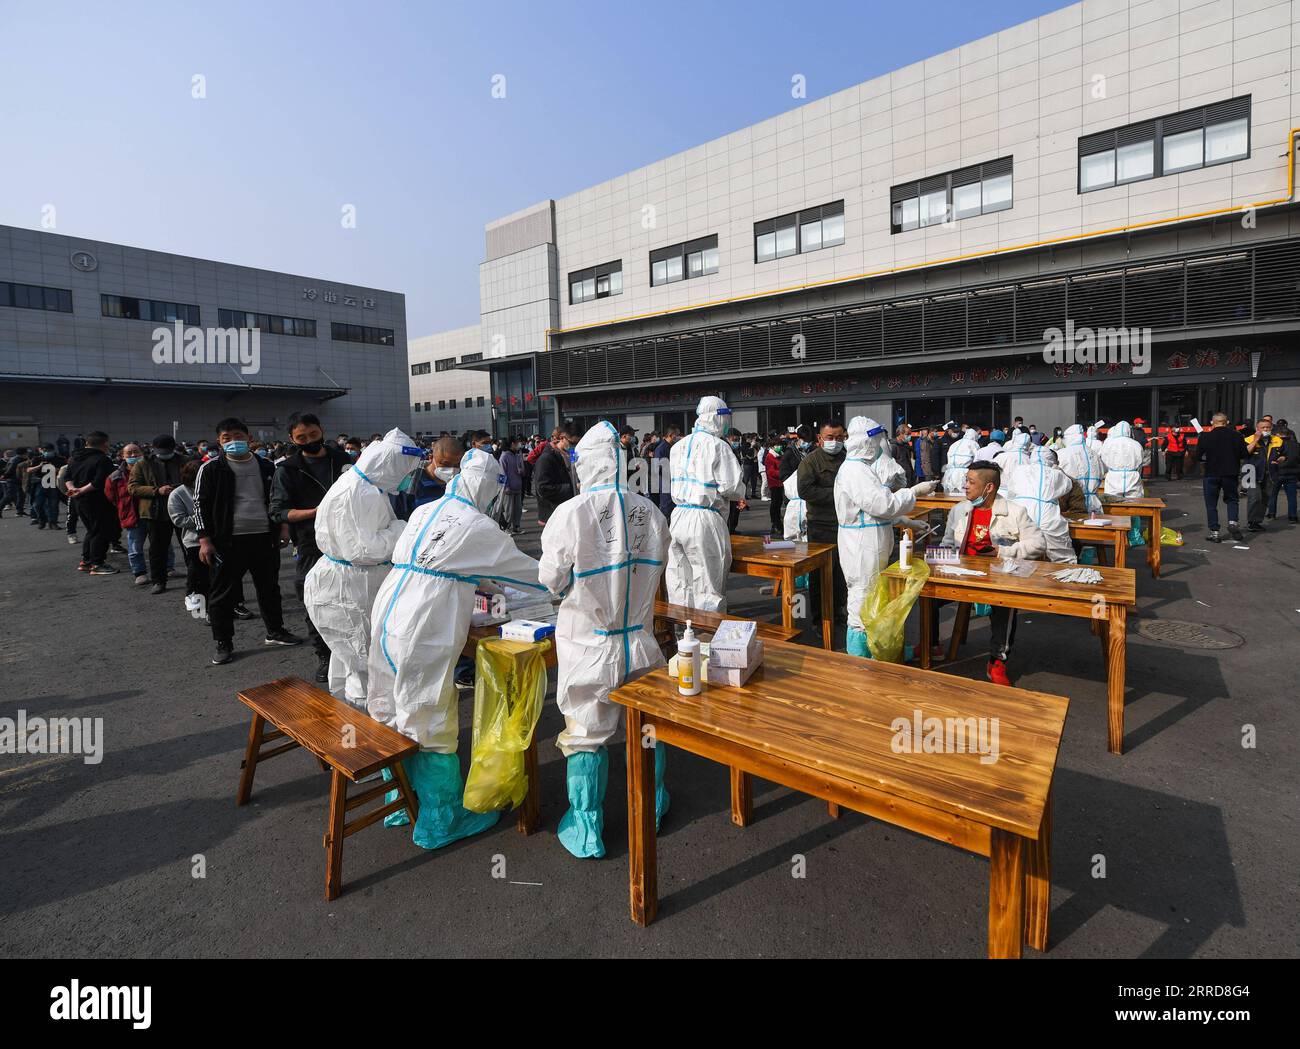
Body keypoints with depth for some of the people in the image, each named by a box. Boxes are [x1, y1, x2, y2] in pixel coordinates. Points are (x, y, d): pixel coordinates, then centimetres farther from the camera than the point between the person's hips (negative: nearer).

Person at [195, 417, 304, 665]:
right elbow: (200, 505, -2)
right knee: (223, 594, 3)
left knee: (270, 588, 15)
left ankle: (275, 631, 31)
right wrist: (205, 540, -9)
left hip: (264, 538, 4)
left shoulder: (266, 467, 9)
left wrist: (281, 530, 13)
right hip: (228, 542, -3)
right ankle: (224, 643, 15)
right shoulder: (211, 469, -2)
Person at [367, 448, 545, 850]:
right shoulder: (477, 527, -9)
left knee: (394, 719, 19)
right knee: (431, 726, 4)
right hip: (423, 638, -8)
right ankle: (441, 821, 20)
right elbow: (525, 569, 1)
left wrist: (477, 586, 30)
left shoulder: (423, 512, 12)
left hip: (386, 624, 8)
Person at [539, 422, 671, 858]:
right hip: (640, 639, 4)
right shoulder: (649, 511, -6)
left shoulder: (571, 514, -19)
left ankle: (586, 831, 23)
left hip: (589, 645, -3)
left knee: (587, 734, 11)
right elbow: (654, 570, 6)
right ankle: (652, 809, 38)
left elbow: (552, 579, -10)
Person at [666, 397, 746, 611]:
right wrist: (741, 491, 11)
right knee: (709, 588, 3)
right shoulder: (717, 446, -9)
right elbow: (731, 487, -11)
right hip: (704, 520, -6)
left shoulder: (678, 446, 12)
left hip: (677, 518, 7)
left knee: (678, 588, 13)